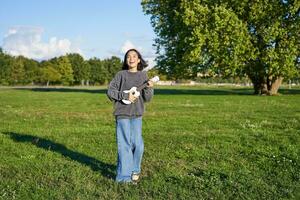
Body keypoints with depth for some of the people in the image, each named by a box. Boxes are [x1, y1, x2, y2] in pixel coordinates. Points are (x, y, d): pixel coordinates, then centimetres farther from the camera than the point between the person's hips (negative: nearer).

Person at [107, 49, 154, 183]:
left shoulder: (143, 75, 8)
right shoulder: (121, 74, 1)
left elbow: (147, 98, 6)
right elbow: (110, 91, -3)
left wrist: (149, 88, -13)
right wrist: (125, 96, -14)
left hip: (137, 115, 3)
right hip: (122, 114, -3)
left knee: (138, 145, 1)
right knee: (125, 145, -2)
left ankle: (135, 171, 23)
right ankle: (124, 176, 7)